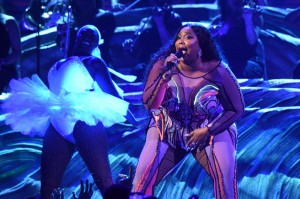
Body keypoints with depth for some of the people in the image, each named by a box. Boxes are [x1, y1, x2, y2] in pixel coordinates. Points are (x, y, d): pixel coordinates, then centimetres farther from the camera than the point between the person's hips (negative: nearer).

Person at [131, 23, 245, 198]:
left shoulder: (218, 71, -15)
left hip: (212, 131, -1)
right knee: (144, 176, -16)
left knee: (225, 174, -25)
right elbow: (149, 104, -16)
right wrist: (165, 75, -28)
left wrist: (207, 130, -16)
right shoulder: (163, 65, -11)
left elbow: (237, 110, -7)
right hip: (168, 131, 2)